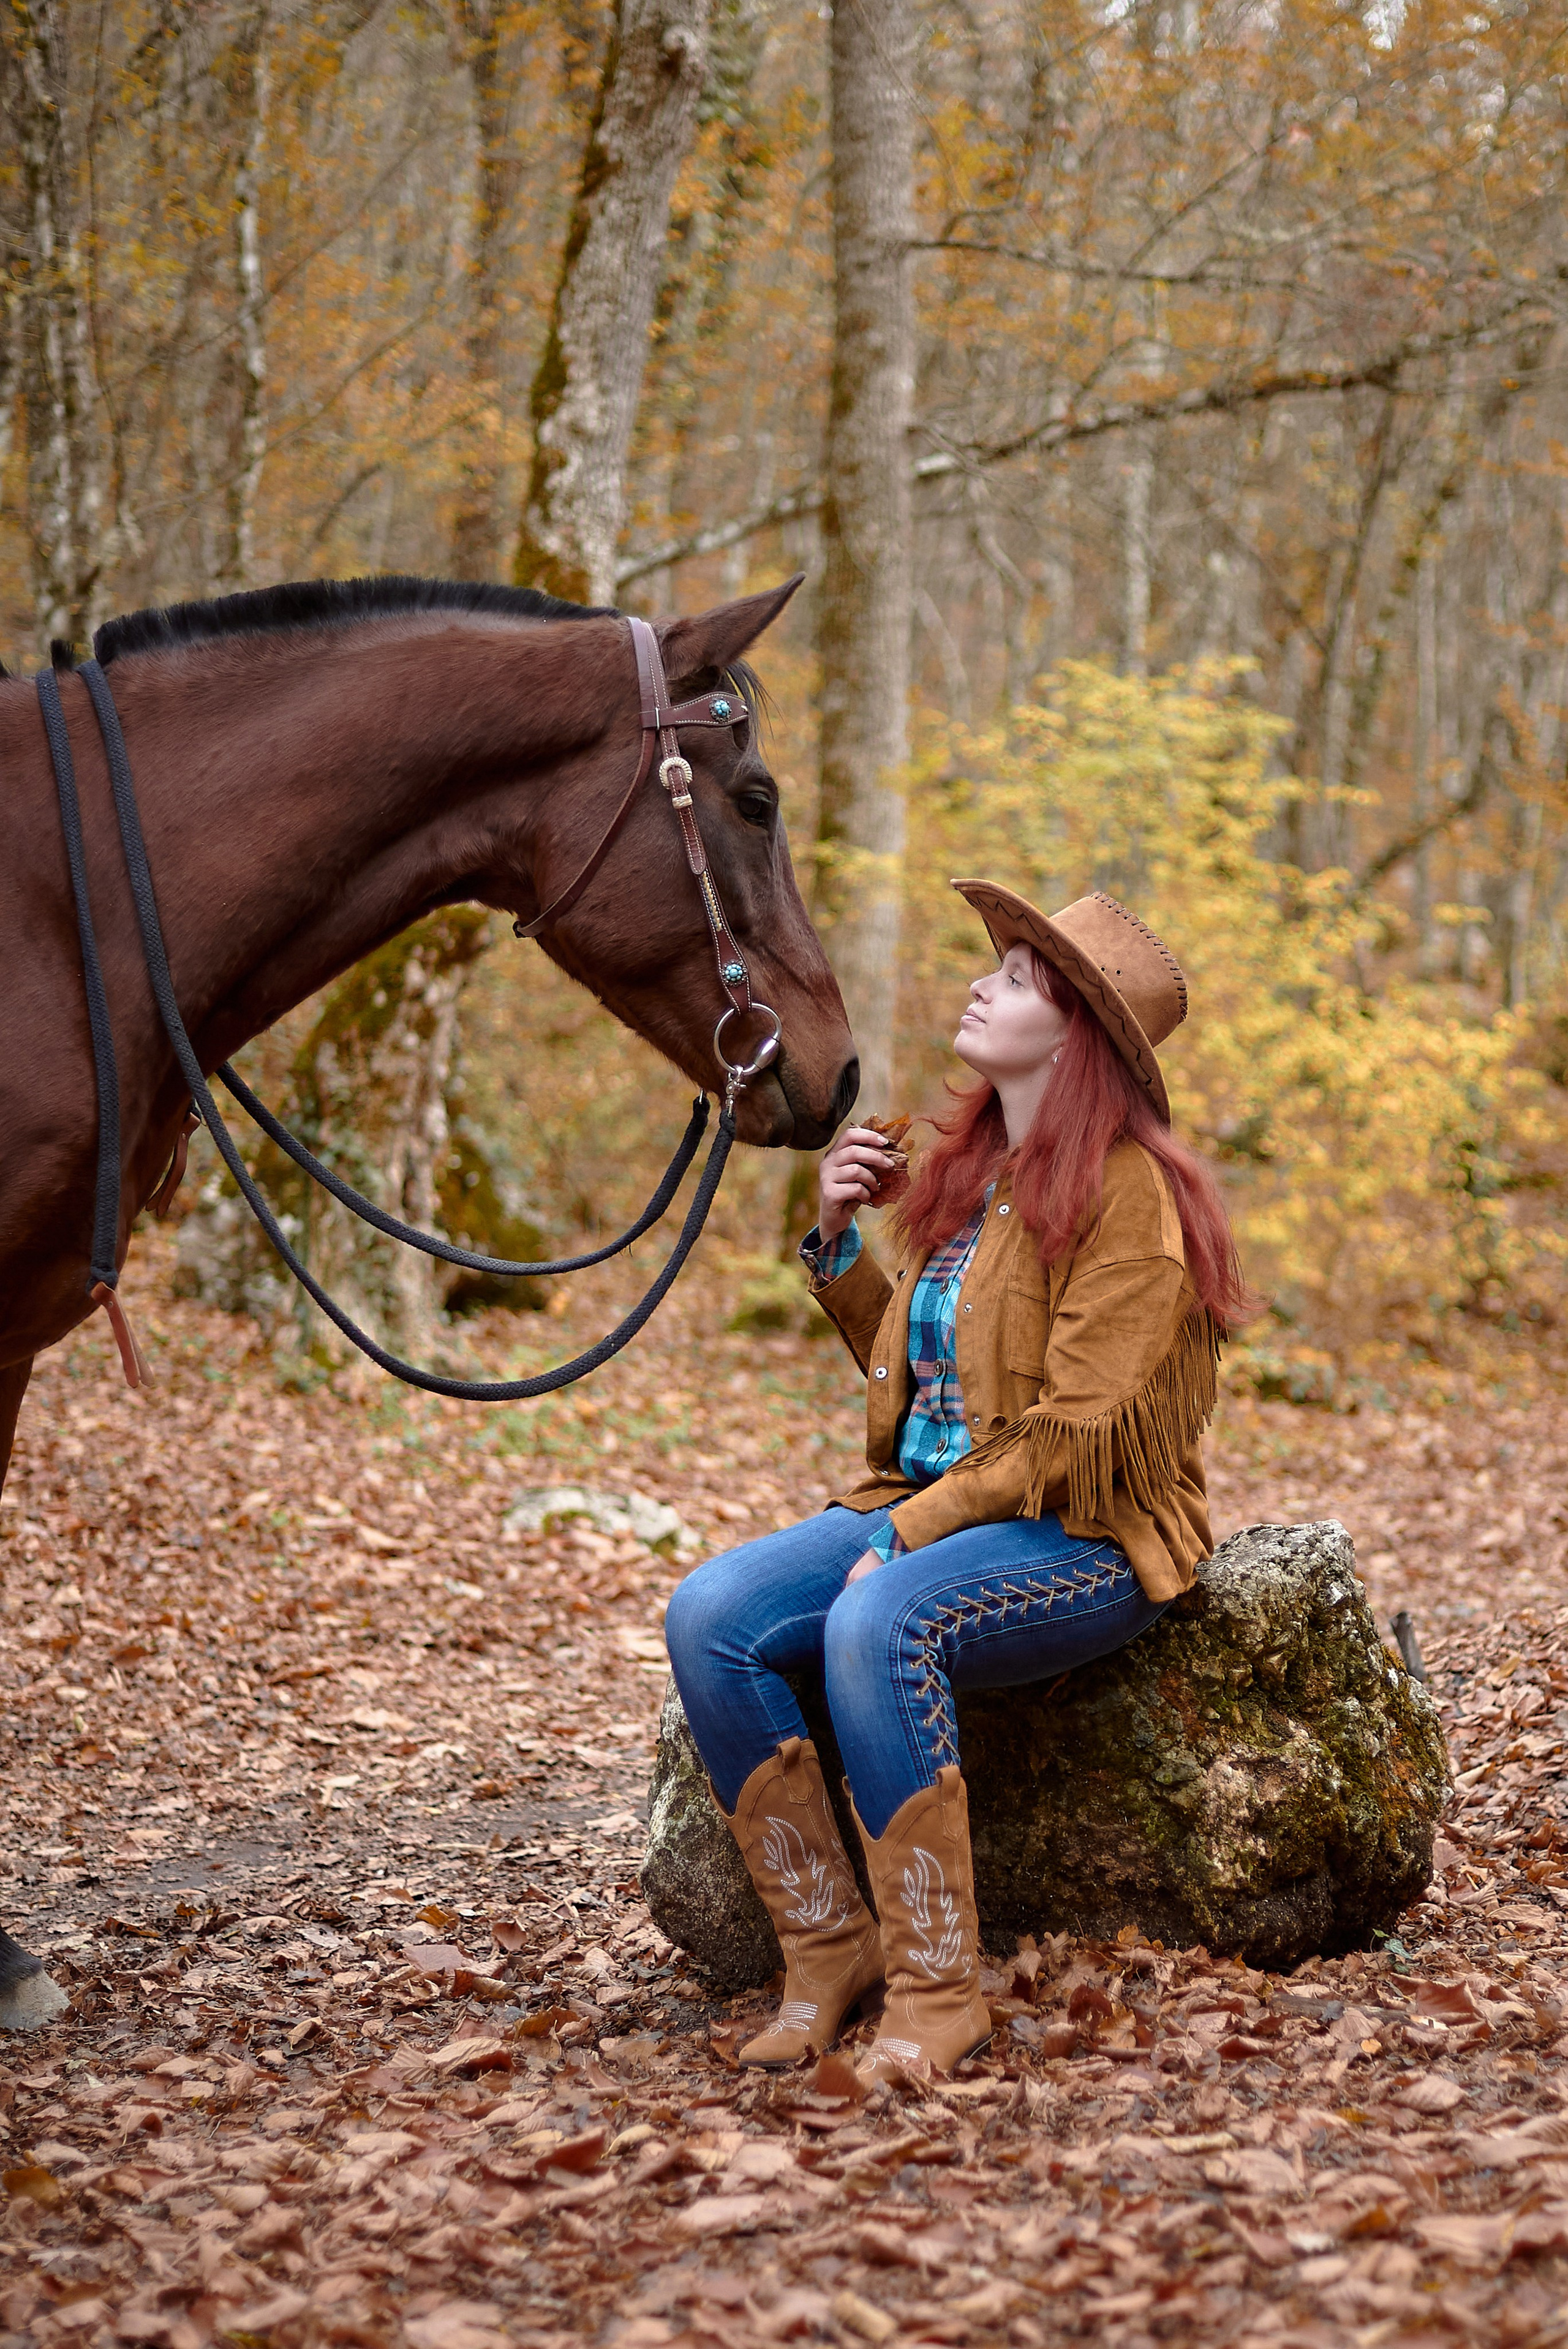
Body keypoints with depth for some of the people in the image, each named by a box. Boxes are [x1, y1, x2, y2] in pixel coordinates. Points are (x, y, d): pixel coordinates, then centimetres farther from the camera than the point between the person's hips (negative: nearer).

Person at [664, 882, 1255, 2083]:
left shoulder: (1126, 1189, -11)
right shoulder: (965, 1175, 14)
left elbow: (1076, 1433, -17)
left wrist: (906, 1536, -20)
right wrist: (839, 1242, 10)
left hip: (1083, 1537, -8)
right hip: (936, 1510, 8)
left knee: (876, 1623, -36)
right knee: (709, 1615, -17)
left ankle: (937, 1988, -25)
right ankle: (827, 1952, -10)